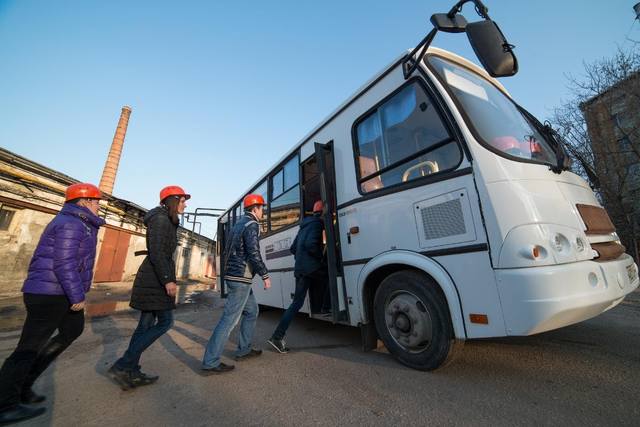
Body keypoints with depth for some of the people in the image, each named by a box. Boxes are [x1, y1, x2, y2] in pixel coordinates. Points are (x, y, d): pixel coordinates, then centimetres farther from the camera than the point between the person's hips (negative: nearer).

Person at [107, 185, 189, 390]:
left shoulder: (166, 221, 17)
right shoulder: (161, 219, -13)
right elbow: (157, 253, -21)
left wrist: (167, 278, 23)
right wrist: (167, 280, -23)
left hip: (152, 277, 10)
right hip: (156, 278, -10)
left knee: (147, 323, 12)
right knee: (165, 321, -3)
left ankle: (131, 373, 20)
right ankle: (122, 366, 3)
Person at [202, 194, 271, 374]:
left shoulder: (238, 224, 16)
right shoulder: (252, 225, -12)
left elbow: (227, 251, 20)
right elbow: (254, 253, -21)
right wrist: (265, 275, -14)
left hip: (232, 275, 10)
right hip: (241, 278, -10)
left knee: (252, 311, 19)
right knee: (230, 318, -4)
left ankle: (243, 350, 27)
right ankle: (210, 362, 5)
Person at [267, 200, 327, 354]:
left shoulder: (305, 226, 22)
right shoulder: (317, 223, -6)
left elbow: (293, 248, 23)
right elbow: (311, 244, -22)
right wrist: (321, 257, -9)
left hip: (300, 269, 9)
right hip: (312, 268, -8)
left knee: (296, 304, 9)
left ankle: (278, 336, 7)